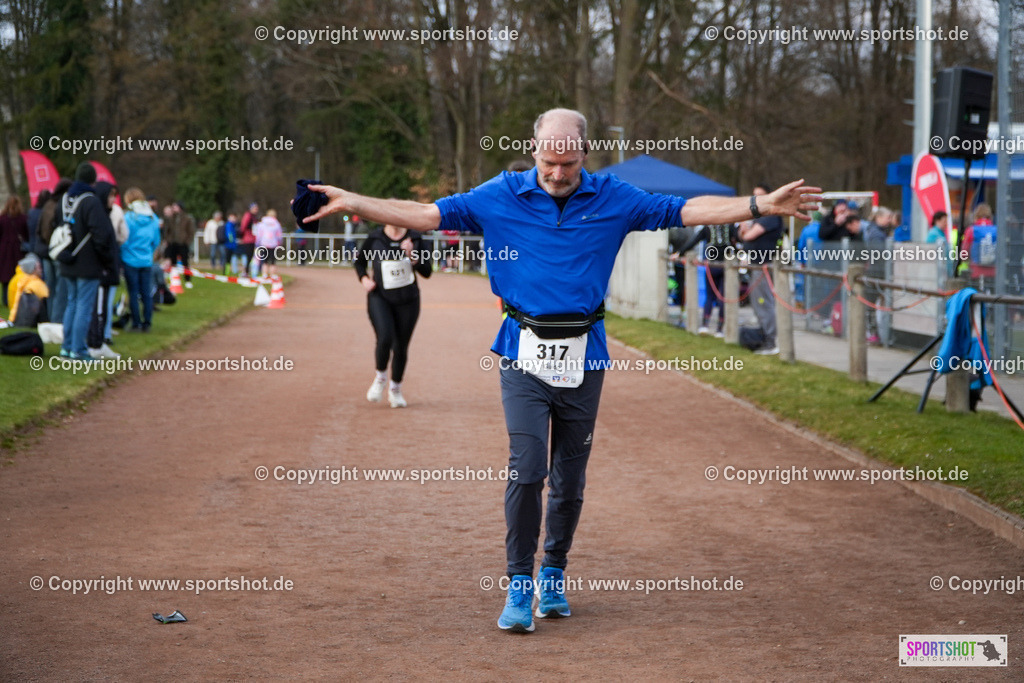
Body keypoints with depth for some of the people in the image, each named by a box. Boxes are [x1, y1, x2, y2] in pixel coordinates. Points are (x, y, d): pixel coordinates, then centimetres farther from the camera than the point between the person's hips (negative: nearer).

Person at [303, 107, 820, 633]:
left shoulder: (613, 199, 3)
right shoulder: (500, 196, 0)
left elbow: (686, 211, 3)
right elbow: (427, 214, -3)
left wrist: (761, 206, -3)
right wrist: (351, 203, -11)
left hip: (584, 355, 2)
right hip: (524, 353, -2)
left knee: (570, 477, 7)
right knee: (526, 468, -12)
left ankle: (554, 574, 26)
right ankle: (519, 586, -2)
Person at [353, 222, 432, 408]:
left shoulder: (415, 239, -2)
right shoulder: (374, 238, -4)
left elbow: (426, 272, -5)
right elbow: (359, 260, 14)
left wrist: (412, 255, -20)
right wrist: (364, 278, -4)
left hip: (407, 301, 2)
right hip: (379, 297, -2)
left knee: (401, 347, 6)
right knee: (385, 339, -22)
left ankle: (395, 389, 29)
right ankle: (380, 377, 7)